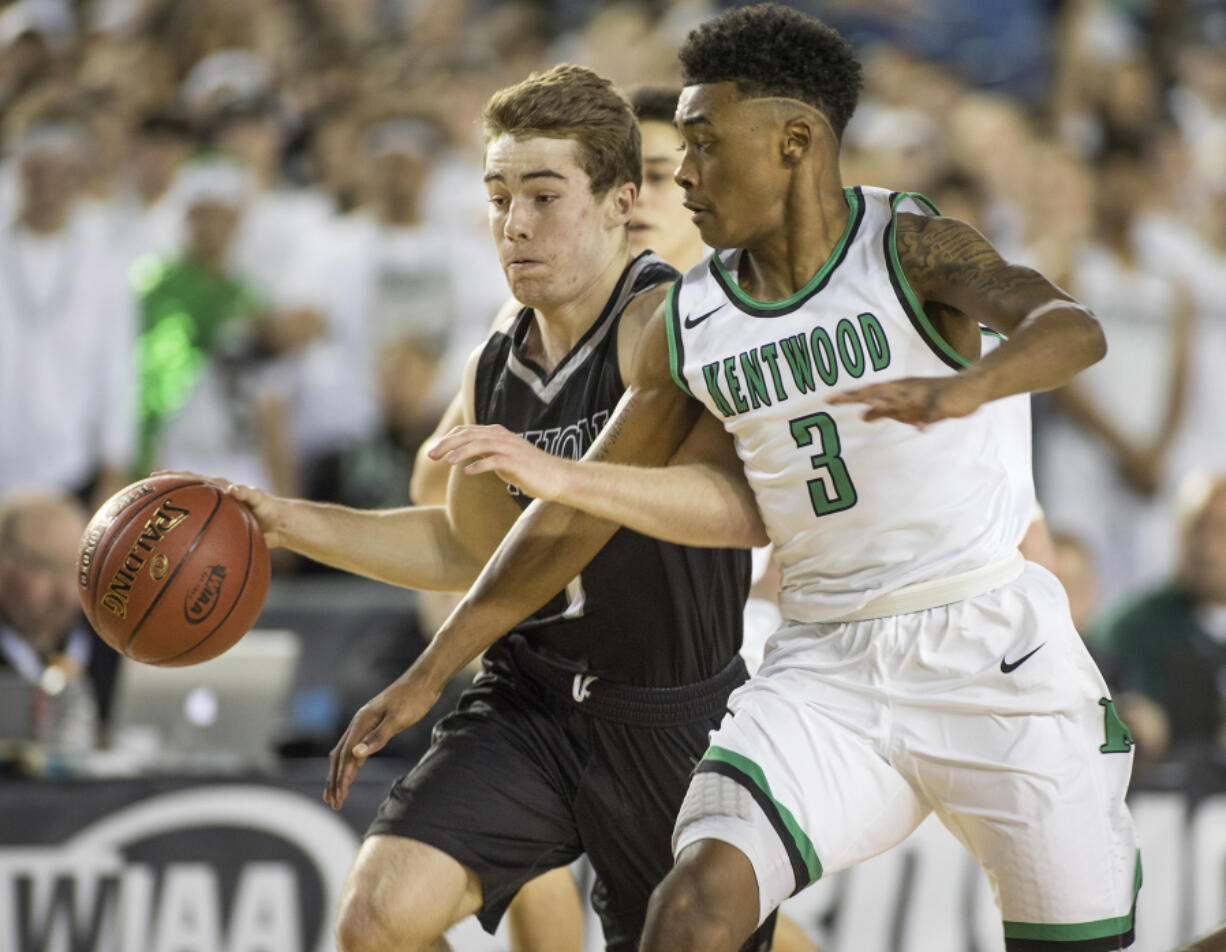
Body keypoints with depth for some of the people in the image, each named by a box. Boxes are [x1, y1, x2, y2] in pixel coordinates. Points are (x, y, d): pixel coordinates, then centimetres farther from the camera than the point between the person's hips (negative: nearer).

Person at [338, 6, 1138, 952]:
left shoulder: (908, 247, -9)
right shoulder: (690, 323, 5)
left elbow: (1074, 327, -28)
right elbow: (575, 518, 12)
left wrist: (964, 388, -51)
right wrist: (427, 677, 10)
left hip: (992, 650, -3)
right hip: (829, 666, 3)